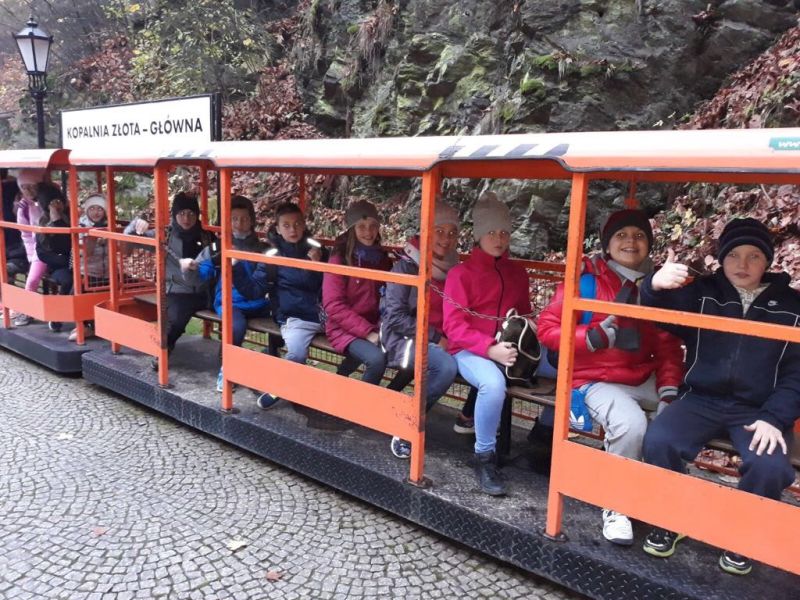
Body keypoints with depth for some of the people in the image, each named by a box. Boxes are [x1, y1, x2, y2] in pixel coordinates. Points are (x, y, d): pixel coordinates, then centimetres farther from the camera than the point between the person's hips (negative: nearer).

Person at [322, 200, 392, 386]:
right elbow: (334, 307, -14)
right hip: (345, 329, -6)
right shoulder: (339, 260, -8)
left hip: (375, 328, 6)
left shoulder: (382, 259, 9)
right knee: (377, 359, -32)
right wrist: (368, 332, -21)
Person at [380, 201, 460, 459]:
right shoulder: (406, 266, -6)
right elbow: (395, 317, -12)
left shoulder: (454, 270, 9)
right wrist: (435, 337, -17)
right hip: (404, 339, -7)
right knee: (446, 366, -32)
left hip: (441, 342, 7)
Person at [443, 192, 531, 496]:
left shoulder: (517, 272, 14)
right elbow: (454, 327, -8)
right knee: (493, 382, -37)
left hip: (508, 350, 5)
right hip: (470, 351, -4)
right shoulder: (461, 273, 0)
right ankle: (484, 457, -17)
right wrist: (490, 349, -23)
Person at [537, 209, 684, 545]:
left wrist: (669, 391, -8)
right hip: (595, 380, -5)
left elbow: (667, 346, 7)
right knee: (631, 423, -32)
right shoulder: (586, 278, -7)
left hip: (645, 381, 6)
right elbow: (547, 328, -8)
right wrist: (594, 336, -21)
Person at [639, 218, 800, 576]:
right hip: (702, 399, 1)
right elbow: (660, 312, -12)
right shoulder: (702, 293, 6)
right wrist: (655, 285, -37)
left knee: (770, 466, -29)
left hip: (757, 410, 0)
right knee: (658, 441, -26)